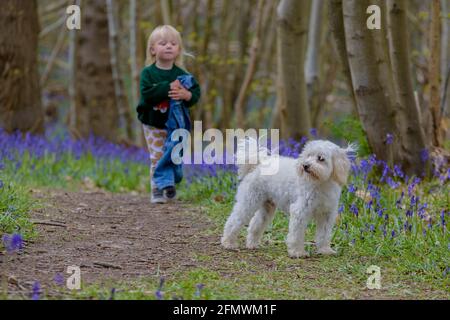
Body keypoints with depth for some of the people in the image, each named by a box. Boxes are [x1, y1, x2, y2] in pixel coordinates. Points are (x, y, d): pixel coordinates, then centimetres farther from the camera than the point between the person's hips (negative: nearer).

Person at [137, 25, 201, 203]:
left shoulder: (181, 74, -3)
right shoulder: (148, 73, -9)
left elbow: (196, 91, -6)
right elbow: (146, 94, -23)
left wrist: (186, 95, -28)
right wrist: (168, 88, -29)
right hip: (153, 125, -2)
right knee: (157, 157, -4)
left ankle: (170, 185, 26)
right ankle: (156, 191, 1)